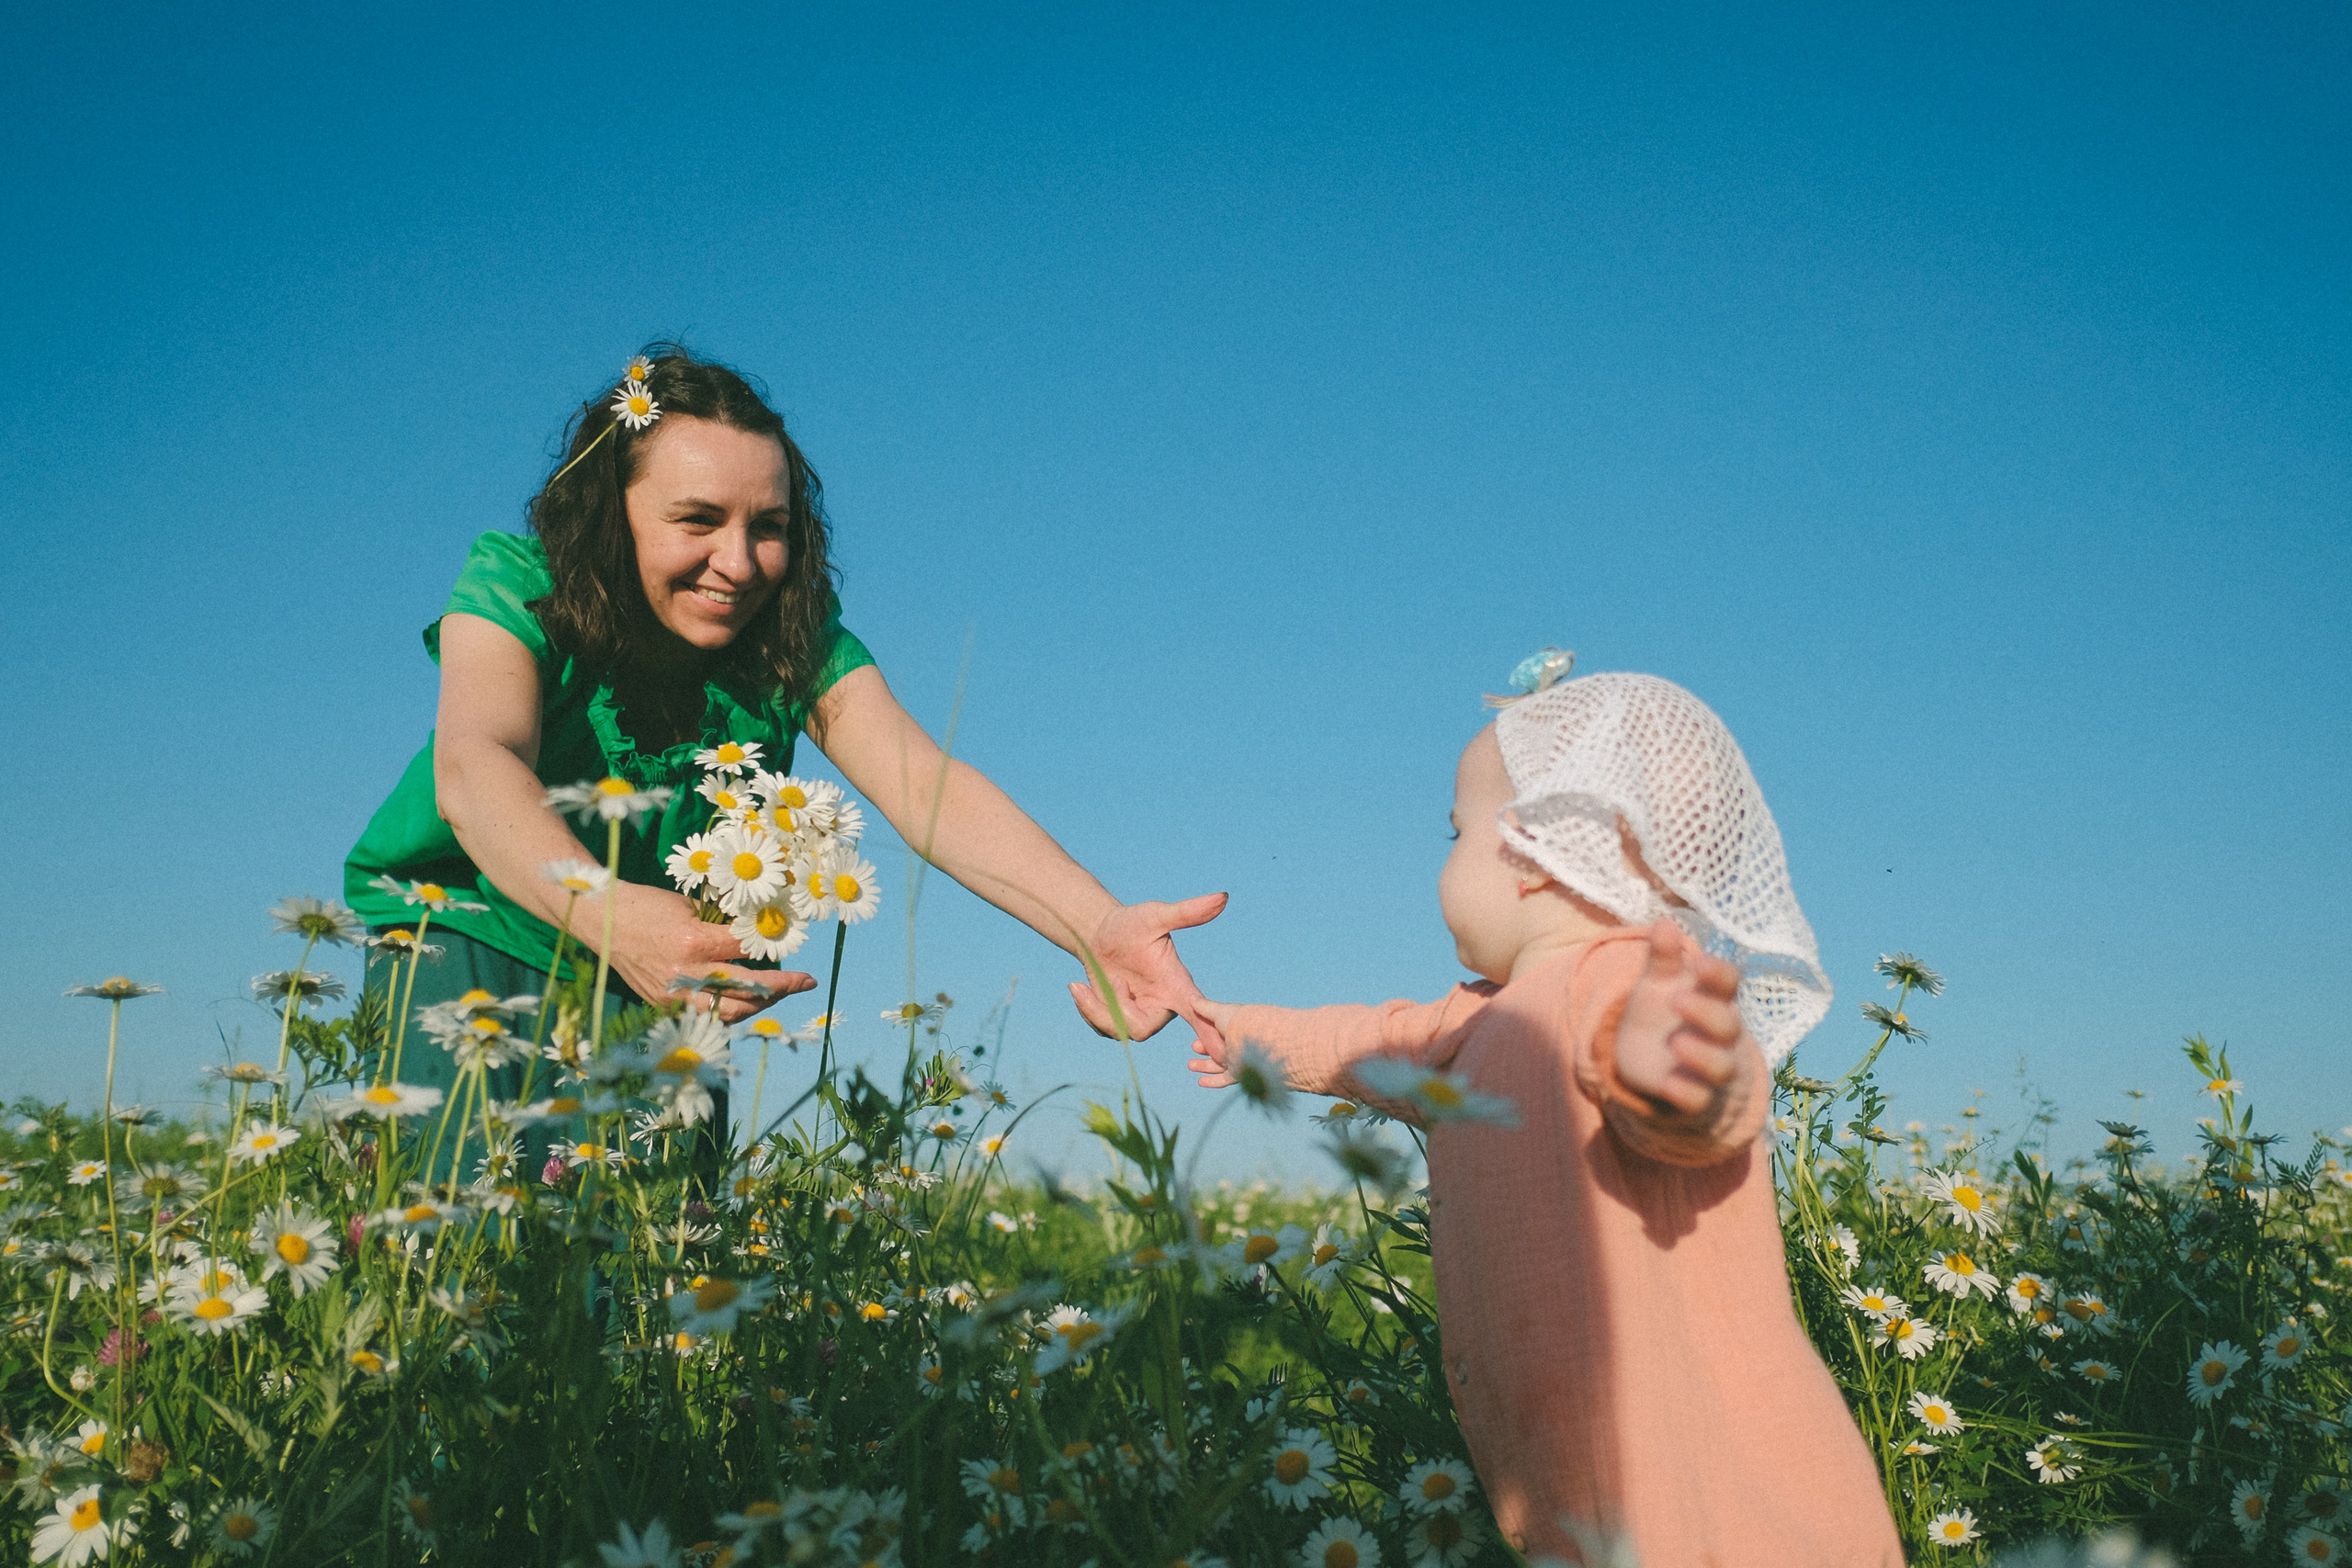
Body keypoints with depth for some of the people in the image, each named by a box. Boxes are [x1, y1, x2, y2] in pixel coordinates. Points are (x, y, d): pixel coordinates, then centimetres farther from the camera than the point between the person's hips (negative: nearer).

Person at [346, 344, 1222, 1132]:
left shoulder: (797, 641, -16)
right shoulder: (516, 584, -22)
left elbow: (923, 784, -31)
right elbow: (475, 765, -41)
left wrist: (1100, 926, -50)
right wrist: (610, 913, -62)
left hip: (661, 970, 3)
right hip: (462, 919, -2)